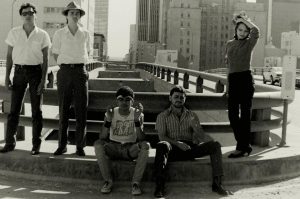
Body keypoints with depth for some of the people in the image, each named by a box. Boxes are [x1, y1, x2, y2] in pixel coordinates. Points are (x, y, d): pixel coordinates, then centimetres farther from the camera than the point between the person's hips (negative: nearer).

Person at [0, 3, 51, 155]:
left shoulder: (42, 35, -1)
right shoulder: (14, 33, 3)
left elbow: (45, 60, 0)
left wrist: (43, 80, -7)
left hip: (36, 71, -1)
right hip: (19, 71, 2)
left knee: (36, 110, 2)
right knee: (14, 109, 3)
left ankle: (36, 145, 11)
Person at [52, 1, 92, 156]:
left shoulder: (85, 34, 7)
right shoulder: (59, 34, 2)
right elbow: (56, 55, 11)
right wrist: (66, 68, 11)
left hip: (80, 72, 1)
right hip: (64, 72, -1)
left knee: (81, 110, -1)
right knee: (63, 110, 2)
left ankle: (80, 146, 6)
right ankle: (62, 145, 10)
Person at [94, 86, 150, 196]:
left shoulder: (137, 114, -4)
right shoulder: (111, 113, -3)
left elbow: (141, 140, -15)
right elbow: (102, 138, -11)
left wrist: (137, 120, -26)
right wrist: (108, 120, -25)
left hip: (130, 148, 0)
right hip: (113, 147, 1)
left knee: (145, 146, -30)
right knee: (98, 144, -29)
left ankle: (136, 183, -22)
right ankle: (108, 181, -19)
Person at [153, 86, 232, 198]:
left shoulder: (192, 116, 18)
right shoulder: (163, 116, 11)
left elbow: (201, 136, 6)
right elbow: (162, 137, -4)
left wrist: (195, 125, -18)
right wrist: (177, 143, -21)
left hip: (190, 148, 3)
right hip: (173, 148, -3)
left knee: (215, 145, -18)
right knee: (161, 145, -37)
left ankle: (217, 184, -20)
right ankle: (159, 186, -38)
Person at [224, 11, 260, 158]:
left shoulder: (249, 43, 0)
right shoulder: (229, 44, 15)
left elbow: (256, 31, -21)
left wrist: (244, 19, -8)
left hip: (245, 79, -6)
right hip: (233, 80, 6)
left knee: (244, 114, -3)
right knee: (232, 115, 6)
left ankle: (242, 148, -1)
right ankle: (245, 145, 18)